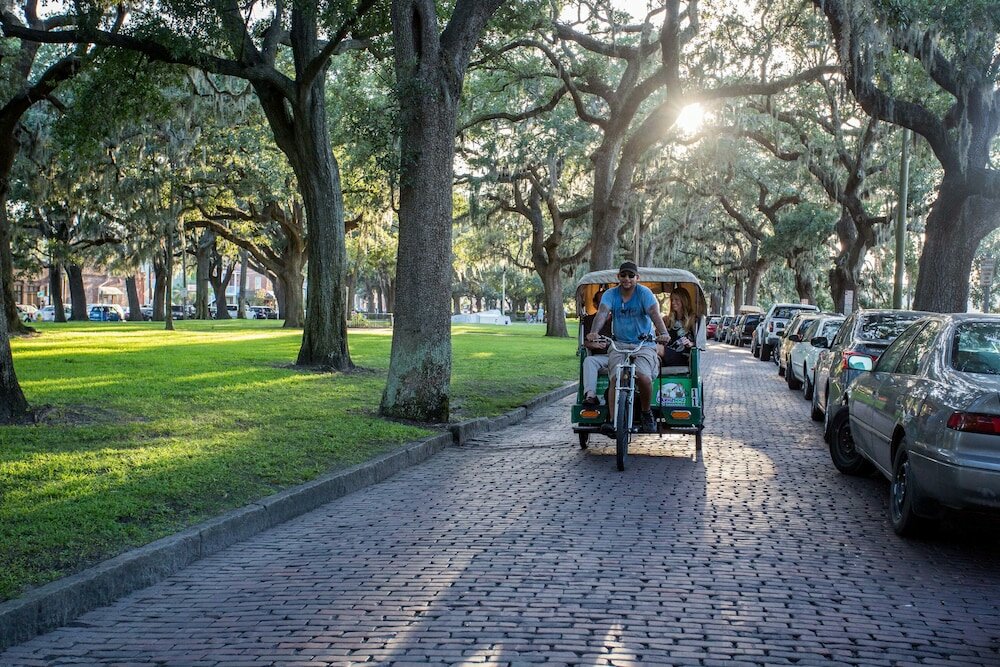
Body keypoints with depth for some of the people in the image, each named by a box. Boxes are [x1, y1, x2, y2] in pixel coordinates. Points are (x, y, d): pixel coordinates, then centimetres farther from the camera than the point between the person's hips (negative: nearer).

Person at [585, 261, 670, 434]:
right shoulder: (611, 294, 4)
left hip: (644, 345, -2)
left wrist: (663, 333, -38)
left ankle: (646, 413, 1)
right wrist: (594, 332, -34)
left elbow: (654, 313, -18)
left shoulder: (644, 293, -2)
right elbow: (602, 313, -13)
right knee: (616, 379, -22)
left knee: (644, 378, -25)